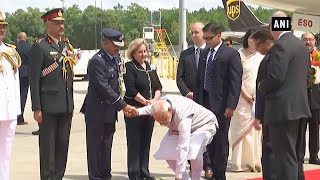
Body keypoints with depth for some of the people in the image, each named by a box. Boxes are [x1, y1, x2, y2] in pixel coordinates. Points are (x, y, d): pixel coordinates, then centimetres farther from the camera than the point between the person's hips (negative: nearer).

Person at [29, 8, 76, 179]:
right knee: (47, 146, 1)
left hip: (66, 106, 6)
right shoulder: (39, 48, -7)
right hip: (49, 107, -6)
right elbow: (34, 80, -10)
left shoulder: (67, 46, 13)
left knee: (63, 145, 11)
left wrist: (71, 104, 16)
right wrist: (36, 108, -14)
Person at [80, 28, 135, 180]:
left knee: (107, 146, 14)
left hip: (110, 110, 8)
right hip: (97, 111, -8)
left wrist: (117, 105, 11)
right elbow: (104, 88, -24)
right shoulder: (97, 61, -18)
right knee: (95, 146, 2)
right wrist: (123, 105, -23)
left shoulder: (116, 58, 9)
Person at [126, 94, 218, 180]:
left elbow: (182, 148, -45)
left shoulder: (183, 118, -45)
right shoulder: (162, 102, -26)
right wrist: (138, 112, -14)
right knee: (167, 151, -11)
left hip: (204, 124, -7)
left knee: (194, 150, -34)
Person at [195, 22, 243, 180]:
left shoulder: (231, 54, -7)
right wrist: (197, 101, 11)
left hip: (221, 104, -6)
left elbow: (236, 82, -11)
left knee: (220, 141, 0)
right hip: (205, 102, 6)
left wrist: (230, 106, -16)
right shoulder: (204, 54, 14)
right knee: (209, 140, 11)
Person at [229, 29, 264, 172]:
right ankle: (241, 162, 1)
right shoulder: (239, 55, -3)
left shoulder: (262, 56, 9)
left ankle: (255, 161, 10)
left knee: (256, 129, 4)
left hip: (259, 99, 4)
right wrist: (246, 96, -9)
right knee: (242, 129, -3)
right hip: (242, 97, -4)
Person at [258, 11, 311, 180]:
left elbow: (275, 77, -21)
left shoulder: (280, 45, -15)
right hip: (298, 105, 10)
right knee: (294, 153, 18)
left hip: (283, 107, -9)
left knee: (285, 155, -8)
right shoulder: (301, 45, 14)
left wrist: (262, 87, -3)